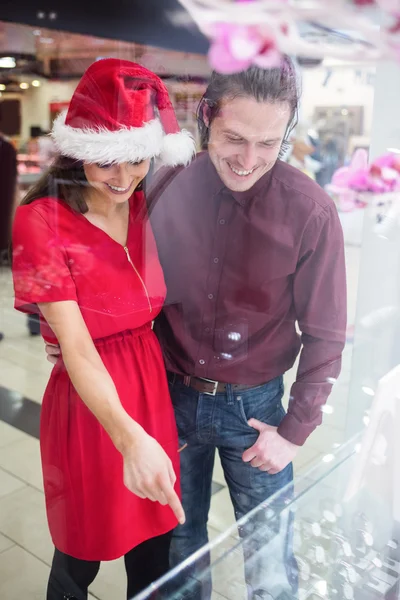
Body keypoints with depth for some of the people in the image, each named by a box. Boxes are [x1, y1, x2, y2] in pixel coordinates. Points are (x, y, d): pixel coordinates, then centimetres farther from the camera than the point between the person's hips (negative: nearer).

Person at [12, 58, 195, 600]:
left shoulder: (145, 207, 3)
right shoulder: (42, 221, -16)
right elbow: (76, 347, -24)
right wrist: (128, 437, -38)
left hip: (155, 384, 5)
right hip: (89, 404, -5)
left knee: (155, 547, 20)